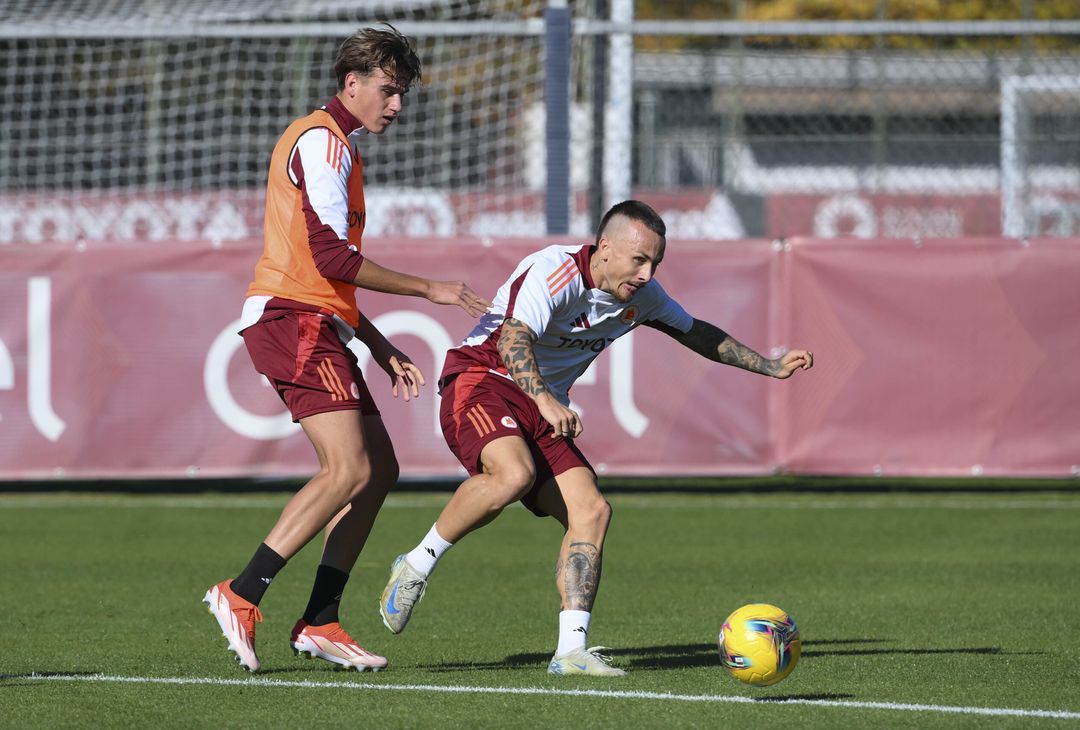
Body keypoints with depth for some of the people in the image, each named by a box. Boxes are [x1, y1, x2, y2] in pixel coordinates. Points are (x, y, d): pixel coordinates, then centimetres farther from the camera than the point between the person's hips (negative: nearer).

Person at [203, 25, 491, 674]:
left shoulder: (339, 149, 24)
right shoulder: (321, 142, -8)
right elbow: (332, 257, -18)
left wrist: (380, 347, 25)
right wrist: (431, 290, -13)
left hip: (318, 327, 10)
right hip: (294, 322, -10)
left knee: (379, 470, 7)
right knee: (350, 470, -19)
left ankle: (320, 621, 5)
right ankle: (241, 596, -18)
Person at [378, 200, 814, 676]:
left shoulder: (640, 295, 7)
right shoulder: (554, 271, -19)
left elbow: (697, 334, 26)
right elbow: (512, 340, -33)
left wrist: (771, 367, 26)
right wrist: (545, 401, -49)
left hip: (545, 411, 8)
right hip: (481, 382, -8)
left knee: (591, 510, -13)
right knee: (514, 473, -36)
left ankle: (571, 649, -14)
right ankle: (417, 566, -18)